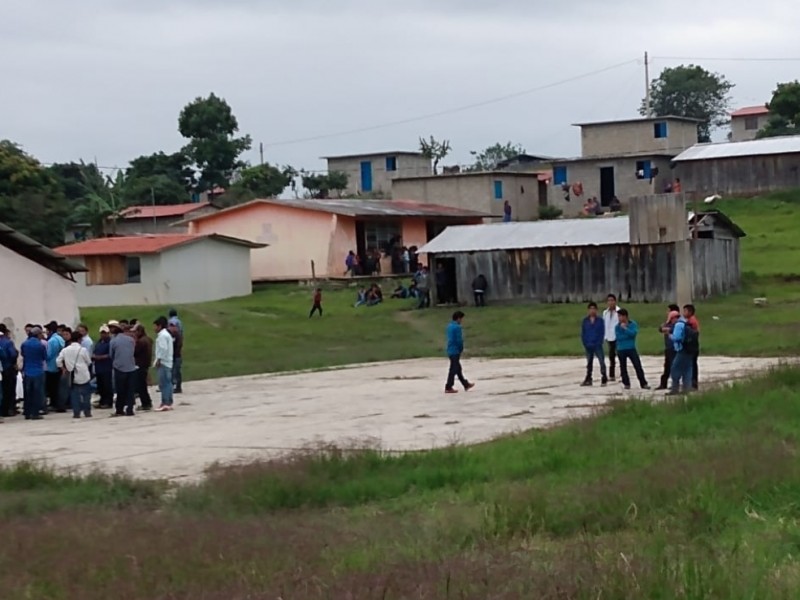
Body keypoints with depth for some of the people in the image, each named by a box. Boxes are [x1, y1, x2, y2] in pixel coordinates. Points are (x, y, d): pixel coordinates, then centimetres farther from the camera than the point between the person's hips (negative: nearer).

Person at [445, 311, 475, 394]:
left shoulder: (449, 326, 11)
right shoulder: (457, 327, -16)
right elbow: (459, 340, -19)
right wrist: (461, 349, -2)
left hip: (450, 350, 9)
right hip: (455, 351, -9)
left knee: (458, 369, 16)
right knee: (454, 369, -4)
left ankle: (466, 385, 26)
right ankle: (448, 388, -3)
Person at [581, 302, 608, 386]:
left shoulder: (600, 320, -3)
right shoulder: (585, 320, 3)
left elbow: (602, 333, -3)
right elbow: (583, 333, 5)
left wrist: (599, 343, -11)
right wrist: (585, 343, -3)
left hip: (597, 345, -3)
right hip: (588, 345, 3)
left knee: (602, 362, -9)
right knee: (589, 363, 12)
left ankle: (604, 379, -6)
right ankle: (588, 379, 20)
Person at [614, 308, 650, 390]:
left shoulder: (633, 324, -3)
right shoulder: (617, 326, 0)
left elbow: (633, 333, -20)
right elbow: (618, 337, -11)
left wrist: (625, 328, -20)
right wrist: (629, 335, -14)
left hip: (631, 349, -1)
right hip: (621, 350, 1)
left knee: (638, 366, -3)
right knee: (623, 367, 7)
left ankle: (643, 384, 2)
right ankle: (626, 384, 19)